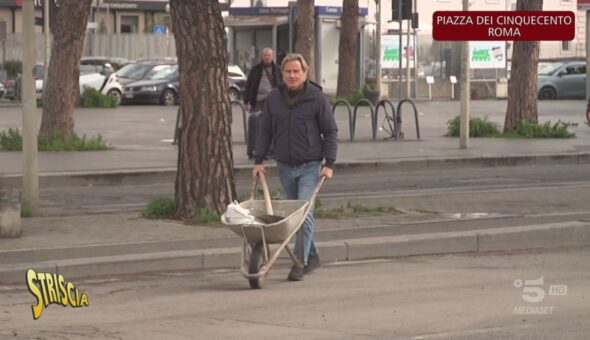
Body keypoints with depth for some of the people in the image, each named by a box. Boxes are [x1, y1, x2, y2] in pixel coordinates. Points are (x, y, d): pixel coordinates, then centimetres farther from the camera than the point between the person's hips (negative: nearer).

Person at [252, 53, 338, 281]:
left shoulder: (317, 98, -6)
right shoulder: (273, 99, 4)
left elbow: (330, 132, -2)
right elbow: (265, 131, 11)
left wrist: (329, 164, -8)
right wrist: (258, 160, 5)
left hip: (310, 166, -4)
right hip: (285, 166, 4)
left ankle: (300, 262, -14)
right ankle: (311, 256, 25)